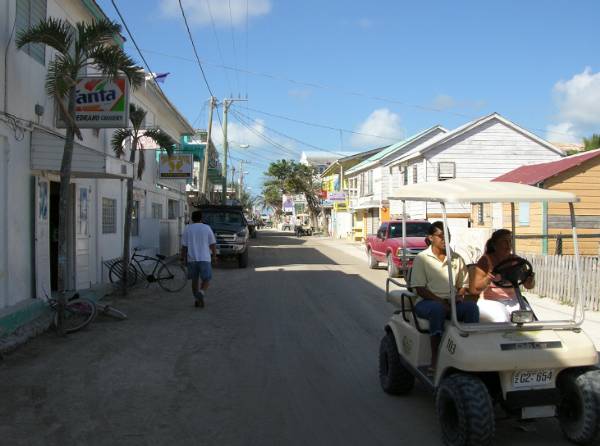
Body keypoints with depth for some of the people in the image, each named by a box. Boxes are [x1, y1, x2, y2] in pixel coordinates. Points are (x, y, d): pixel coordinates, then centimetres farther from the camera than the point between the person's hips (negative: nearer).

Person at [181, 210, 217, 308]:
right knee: (206, 279, 4)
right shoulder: (207, 228, 0)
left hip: (191, 259, 2)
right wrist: (214, 255, 13)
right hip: (204, 258, -2)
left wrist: (183, 258, 9)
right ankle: (201, 293, -21)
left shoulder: (187, 229, 2)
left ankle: (196, 300, 17)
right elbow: (213, 244, 1)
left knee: (194, 280, 14)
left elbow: (184, 246, 1)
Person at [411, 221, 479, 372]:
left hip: (452, 302, 4)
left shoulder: (456, 258, 15)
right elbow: (419, 288, -6)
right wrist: (440, 301, -19)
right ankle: (435, 359, -32)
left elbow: (464, 284, 16)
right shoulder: (422, 258, 1)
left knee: (471, 306, -27)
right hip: (427, 302, -4)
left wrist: (460, 295, -8)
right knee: (437, 309, -38)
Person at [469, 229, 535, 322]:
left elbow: (528, 286, 6)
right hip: (490, 302, -4)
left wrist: (531, 279, -18)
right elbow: (473, 290, -13)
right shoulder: (486, 260, -5)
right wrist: (488, 279, -31)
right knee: (502, 319, -30)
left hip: (512, 301, 4)